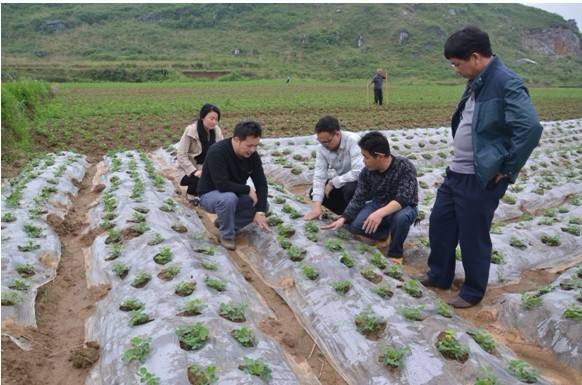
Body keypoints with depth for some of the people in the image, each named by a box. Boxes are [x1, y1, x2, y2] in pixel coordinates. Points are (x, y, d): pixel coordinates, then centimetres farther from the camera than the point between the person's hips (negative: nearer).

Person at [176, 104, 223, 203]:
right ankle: (191, 193, 2)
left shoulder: (216, 130, -3)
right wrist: (194, 171, -30)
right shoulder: (190, 131, -18)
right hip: (190, 170, -4)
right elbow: (181, 155, -19)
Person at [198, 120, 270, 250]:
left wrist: (260, 211, -23)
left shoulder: (252, 154, -11)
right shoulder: (217, 152, -30)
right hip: (210, 195, -6)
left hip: (235, 194, 6)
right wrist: (248, 190, -23)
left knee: (262, 204, -11)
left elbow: (261, 183, -12)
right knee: (229, 198, -37)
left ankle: (223, 221, 6)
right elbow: (222, 185, -36)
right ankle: (226, 236, -12)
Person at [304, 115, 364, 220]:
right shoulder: (322, 147, -13)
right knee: (314, 192, -10)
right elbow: (319, 175, -17)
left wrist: (333, 182, -26)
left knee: (350, 188, -37)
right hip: (341, 182, 6)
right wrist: (317, 206, -27)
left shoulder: (353, 141, -30)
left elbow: (359, 172, -37)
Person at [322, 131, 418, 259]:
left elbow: (402, 199, -35)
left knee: (401, 218, -40)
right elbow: (358, 199, -10)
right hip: (379, 204, 4)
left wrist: (380, 213, -50)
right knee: (353, 224, -21)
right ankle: (386, 232, 7)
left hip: (404, 207, -4)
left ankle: (395, 253, -11)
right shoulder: (367, 172, -12)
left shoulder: (405, 167, -26)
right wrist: (343, 219, -24)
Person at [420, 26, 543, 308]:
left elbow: (531, 128, -27)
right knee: (439, 224, 18)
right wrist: (458, 158, 14)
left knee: (473, 237, 6)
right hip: (456, 172, 9)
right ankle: (439, 276, 37)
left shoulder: (506, 83, -18)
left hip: (481, 179, -9)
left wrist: (507, 169, -19)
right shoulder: (477, 82, 10)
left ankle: (472, 292, 27)